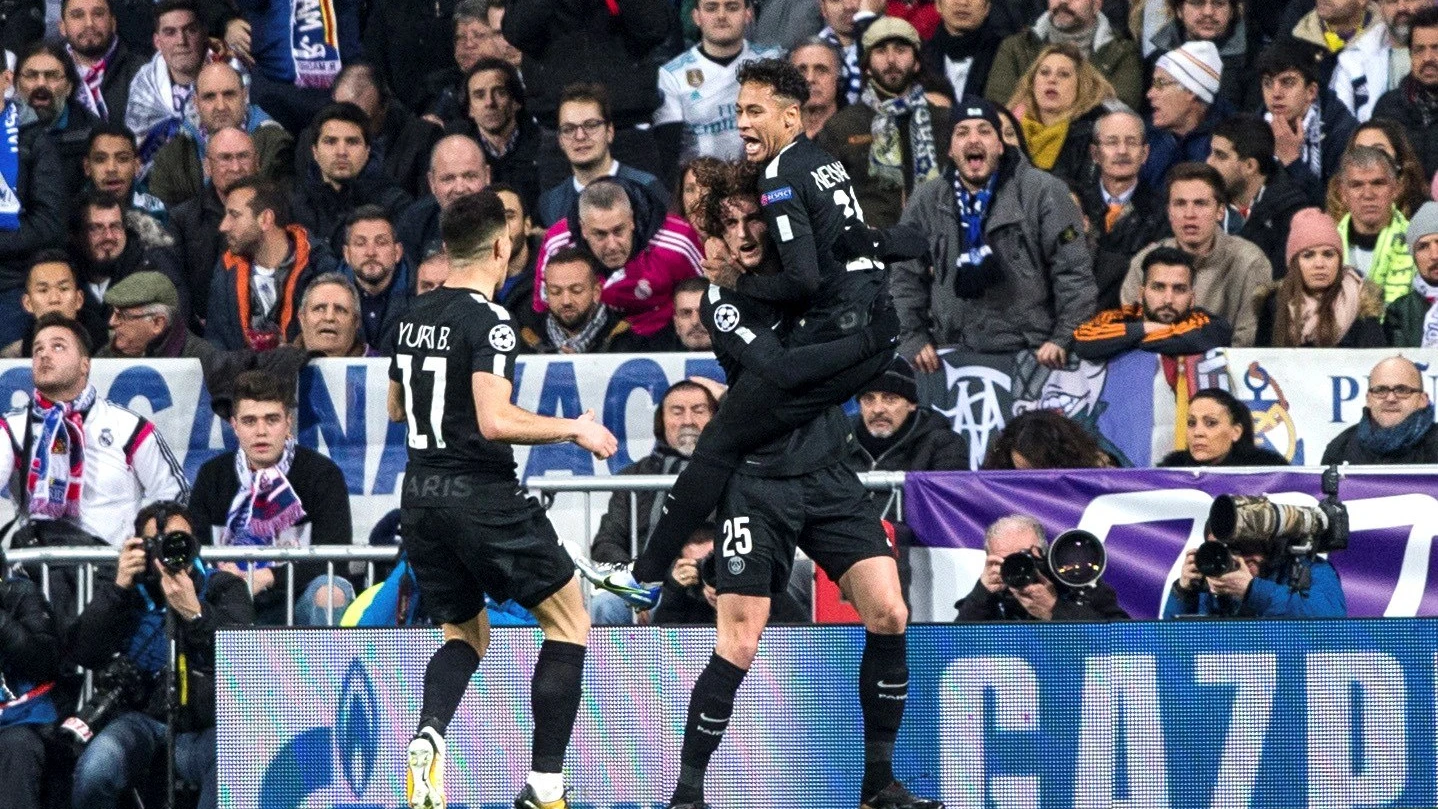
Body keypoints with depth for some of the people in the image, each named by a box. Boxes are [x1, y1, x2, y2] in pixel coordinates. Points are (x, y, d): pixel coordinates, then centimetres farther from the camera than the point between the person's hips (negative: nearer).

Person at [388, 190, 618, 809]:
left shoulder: (414, 317, 9)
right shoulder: (488, 321, -15)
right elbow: (495, 422, -24)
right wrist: (573, 429, -12)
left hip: (420, 497, 7)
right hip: (482, 496, -7)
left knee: (465, 634, 22)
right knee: (569, 624, 7)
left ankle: (428, 736, -8)